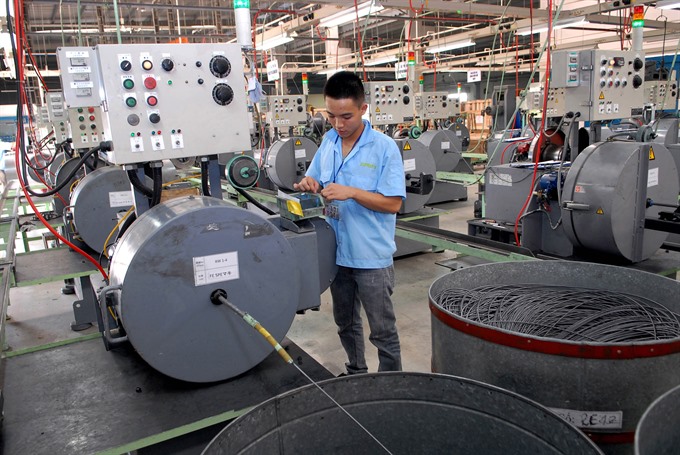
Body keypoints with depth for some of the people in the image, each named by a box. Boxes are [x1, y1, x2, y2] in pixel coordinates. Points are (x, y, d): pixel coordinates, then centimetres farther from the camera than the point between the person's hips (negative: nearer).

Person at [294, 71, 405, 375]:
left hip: (372, 256, -6)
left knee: (382, 330, 7)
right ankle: (355, 373, 44)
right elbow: (316, 181, 13)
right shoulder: (328, 142, 3)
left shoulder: (384, 148, -14)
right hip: (337, 252, 6)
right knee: (346, 323, 23)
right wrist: (310, 185, -10)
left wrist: (351, 192, -26)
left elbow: (393, 203, -16)